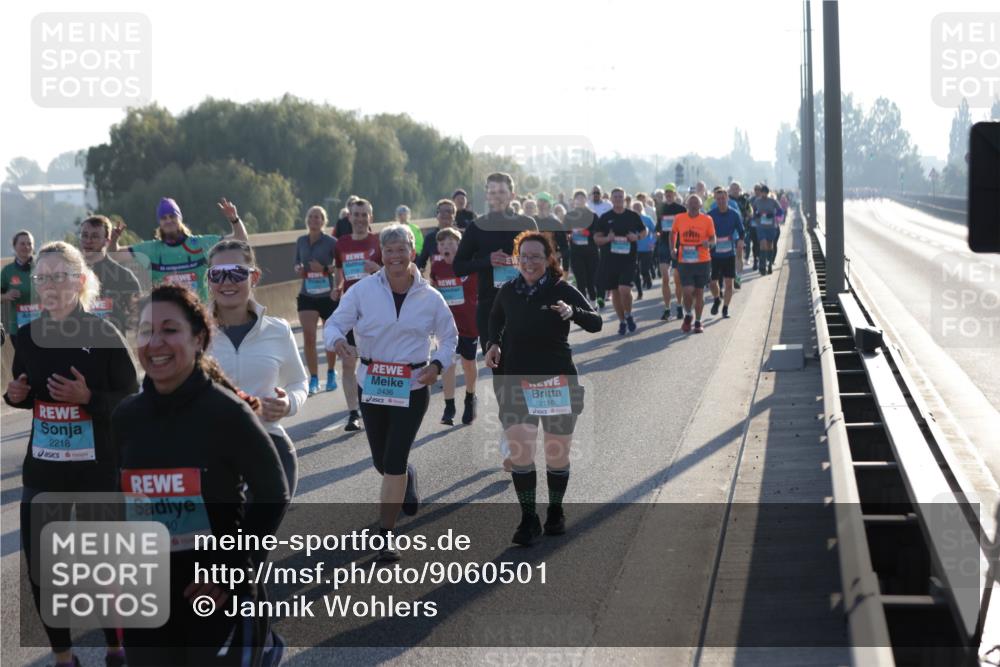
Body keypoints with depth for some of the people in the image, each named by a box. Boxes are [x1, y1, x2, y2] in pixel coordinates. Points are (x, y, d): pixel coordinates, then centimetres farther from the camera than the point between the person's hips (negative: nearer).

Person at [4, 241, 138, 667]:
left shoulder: (104, 334, -11)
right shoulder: (28, 336, 2)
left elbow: (132, 400, -9)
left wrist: (88, 397, -24)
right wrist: (14, 396, -5)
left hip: (98, 468, -4)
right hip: (42, 468, 4)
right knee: (40, 564, 7)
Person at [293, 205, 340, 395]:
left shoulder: (331, 242, -9)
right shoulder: (301, 241, 3)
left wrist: (325, 269, -21)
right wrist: (298, 269, -8)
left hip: (328, 296, -2)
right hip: (307, 296, 2)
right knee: (308, 337, -9)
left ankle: (331, 374, 33)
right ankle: (313, 379, -2)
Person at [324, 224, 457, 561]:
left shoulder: (430, 297, -2)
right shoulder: (364, 290, -5)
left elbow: (450, 337, 12)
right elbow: (334, 323, -3)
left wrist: (438, 364, -7)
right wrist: (338, 340, -27)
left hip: (412, 387, -2)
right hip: (371, 386, 2)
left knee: (394, 462, -10)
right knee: (381, 461, 13)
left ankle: (385, 536, -4)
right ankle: (408, 478, 51)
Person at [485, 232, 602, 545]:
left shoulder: (562, 291, -8)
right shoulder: (508, 291, 1)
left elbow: (596, 323, -18)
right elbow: (496, 319, 22)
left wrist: (573, 312, -37)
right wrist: (494, 344, 4)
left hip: (558, 381, -1)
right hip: (516, 382, 1)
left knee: (557, 455, 9)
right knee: (519, 452, -9)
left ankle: (555, 512, 30)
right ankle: (528, 519, 2)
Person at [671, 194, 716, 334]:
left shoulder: (707, 220, -1)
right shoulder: (679, 219, 2)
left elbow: (713, 239, 4)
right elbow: (673, 233, 20)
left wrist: (708, 243, -18)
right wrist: (673, 248, 9)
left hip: (703, 261, 0)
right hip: (684, 261, 0)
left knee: (699, 292, 8)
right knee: (688, 291, -11)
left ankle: (698, 322, 21)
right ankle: (687, 316, 17)